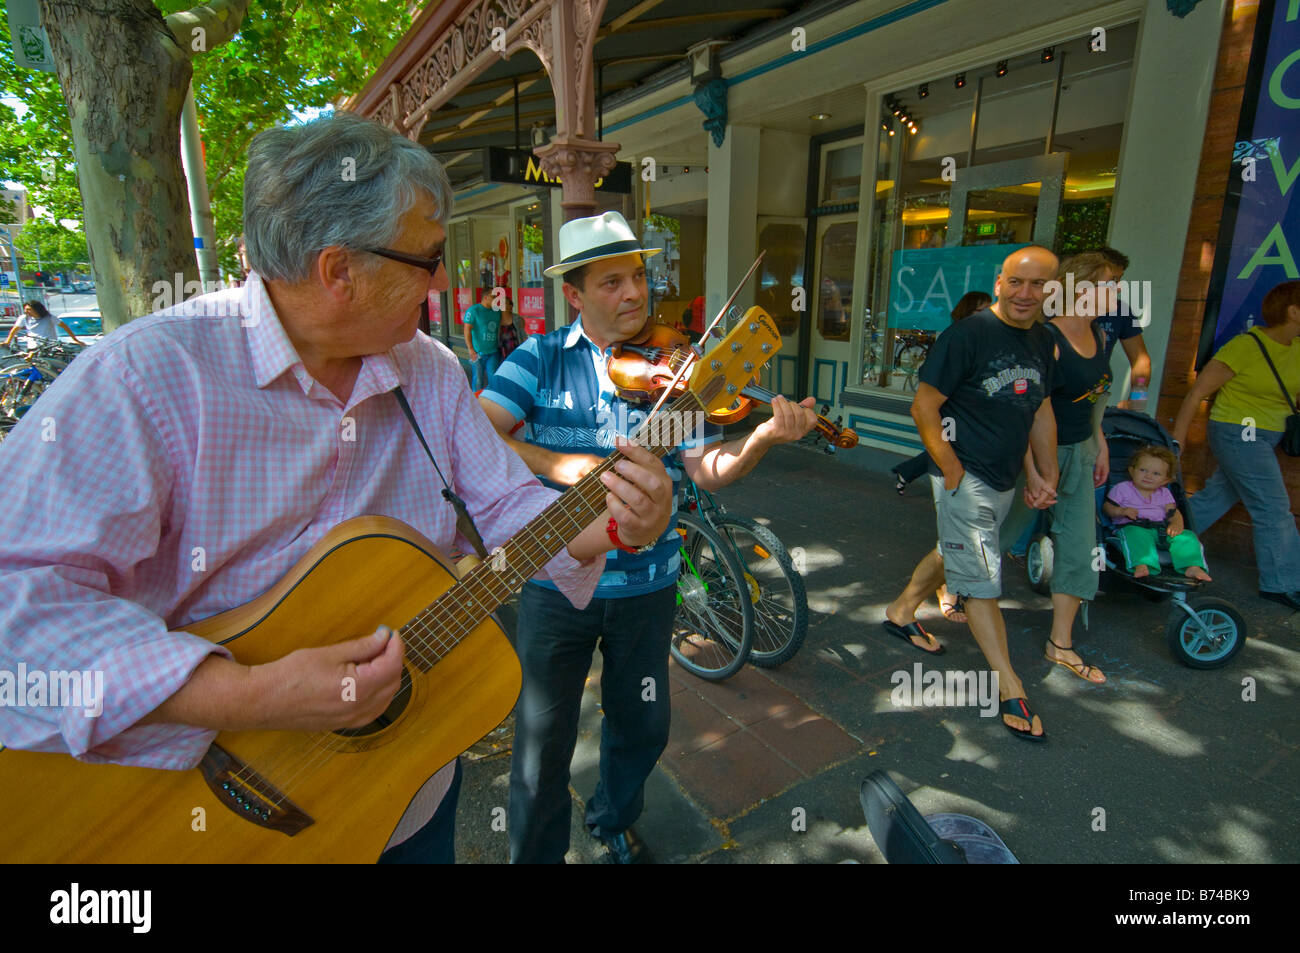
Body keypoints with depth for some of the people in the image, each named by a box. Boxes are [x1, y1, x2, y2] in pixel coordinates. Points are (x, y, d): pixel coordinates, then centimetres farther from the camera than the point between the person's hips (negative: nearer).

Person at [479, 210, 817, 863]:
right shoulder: (540, 359, -5)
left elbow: (706, 469, -5)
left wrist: (764, 437, -24)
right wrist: (560, 464, -28)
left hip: (647, 583, 2)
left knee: (642, 725, 19)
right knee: (543, 740, 9)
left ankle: (614, 822, 50)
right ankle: (537, 853, 39)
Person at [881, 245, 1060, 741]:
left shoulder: (1043, 340, 7)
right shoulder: (968, 333, -16)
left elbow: (1041, 411, 16)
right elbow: (924, 406, -16)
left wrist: (1047, 475, 13)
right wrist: (951, 469, -17)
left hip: (1004, 479, 8)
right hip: (965, 477, -8)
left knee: (954, 553, 21)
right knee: (981, 579, -2)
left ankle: (901, 612, 43)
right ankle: (1011, 691, 8)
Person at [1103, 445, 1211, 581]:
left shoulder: (1164, 493, 21)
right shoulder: (1122, 488, 9)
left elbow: (1173, 512, 10)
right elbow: (1107, 506, 4)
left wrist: (1177, 524, -13)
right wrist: (1122, 511, -18)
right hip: (1133, 526, -5)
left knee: (1187, 536, -18)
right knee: (1137, 535, -39)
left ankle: (1192, 567, -29)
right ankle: (1142, 565, -57)